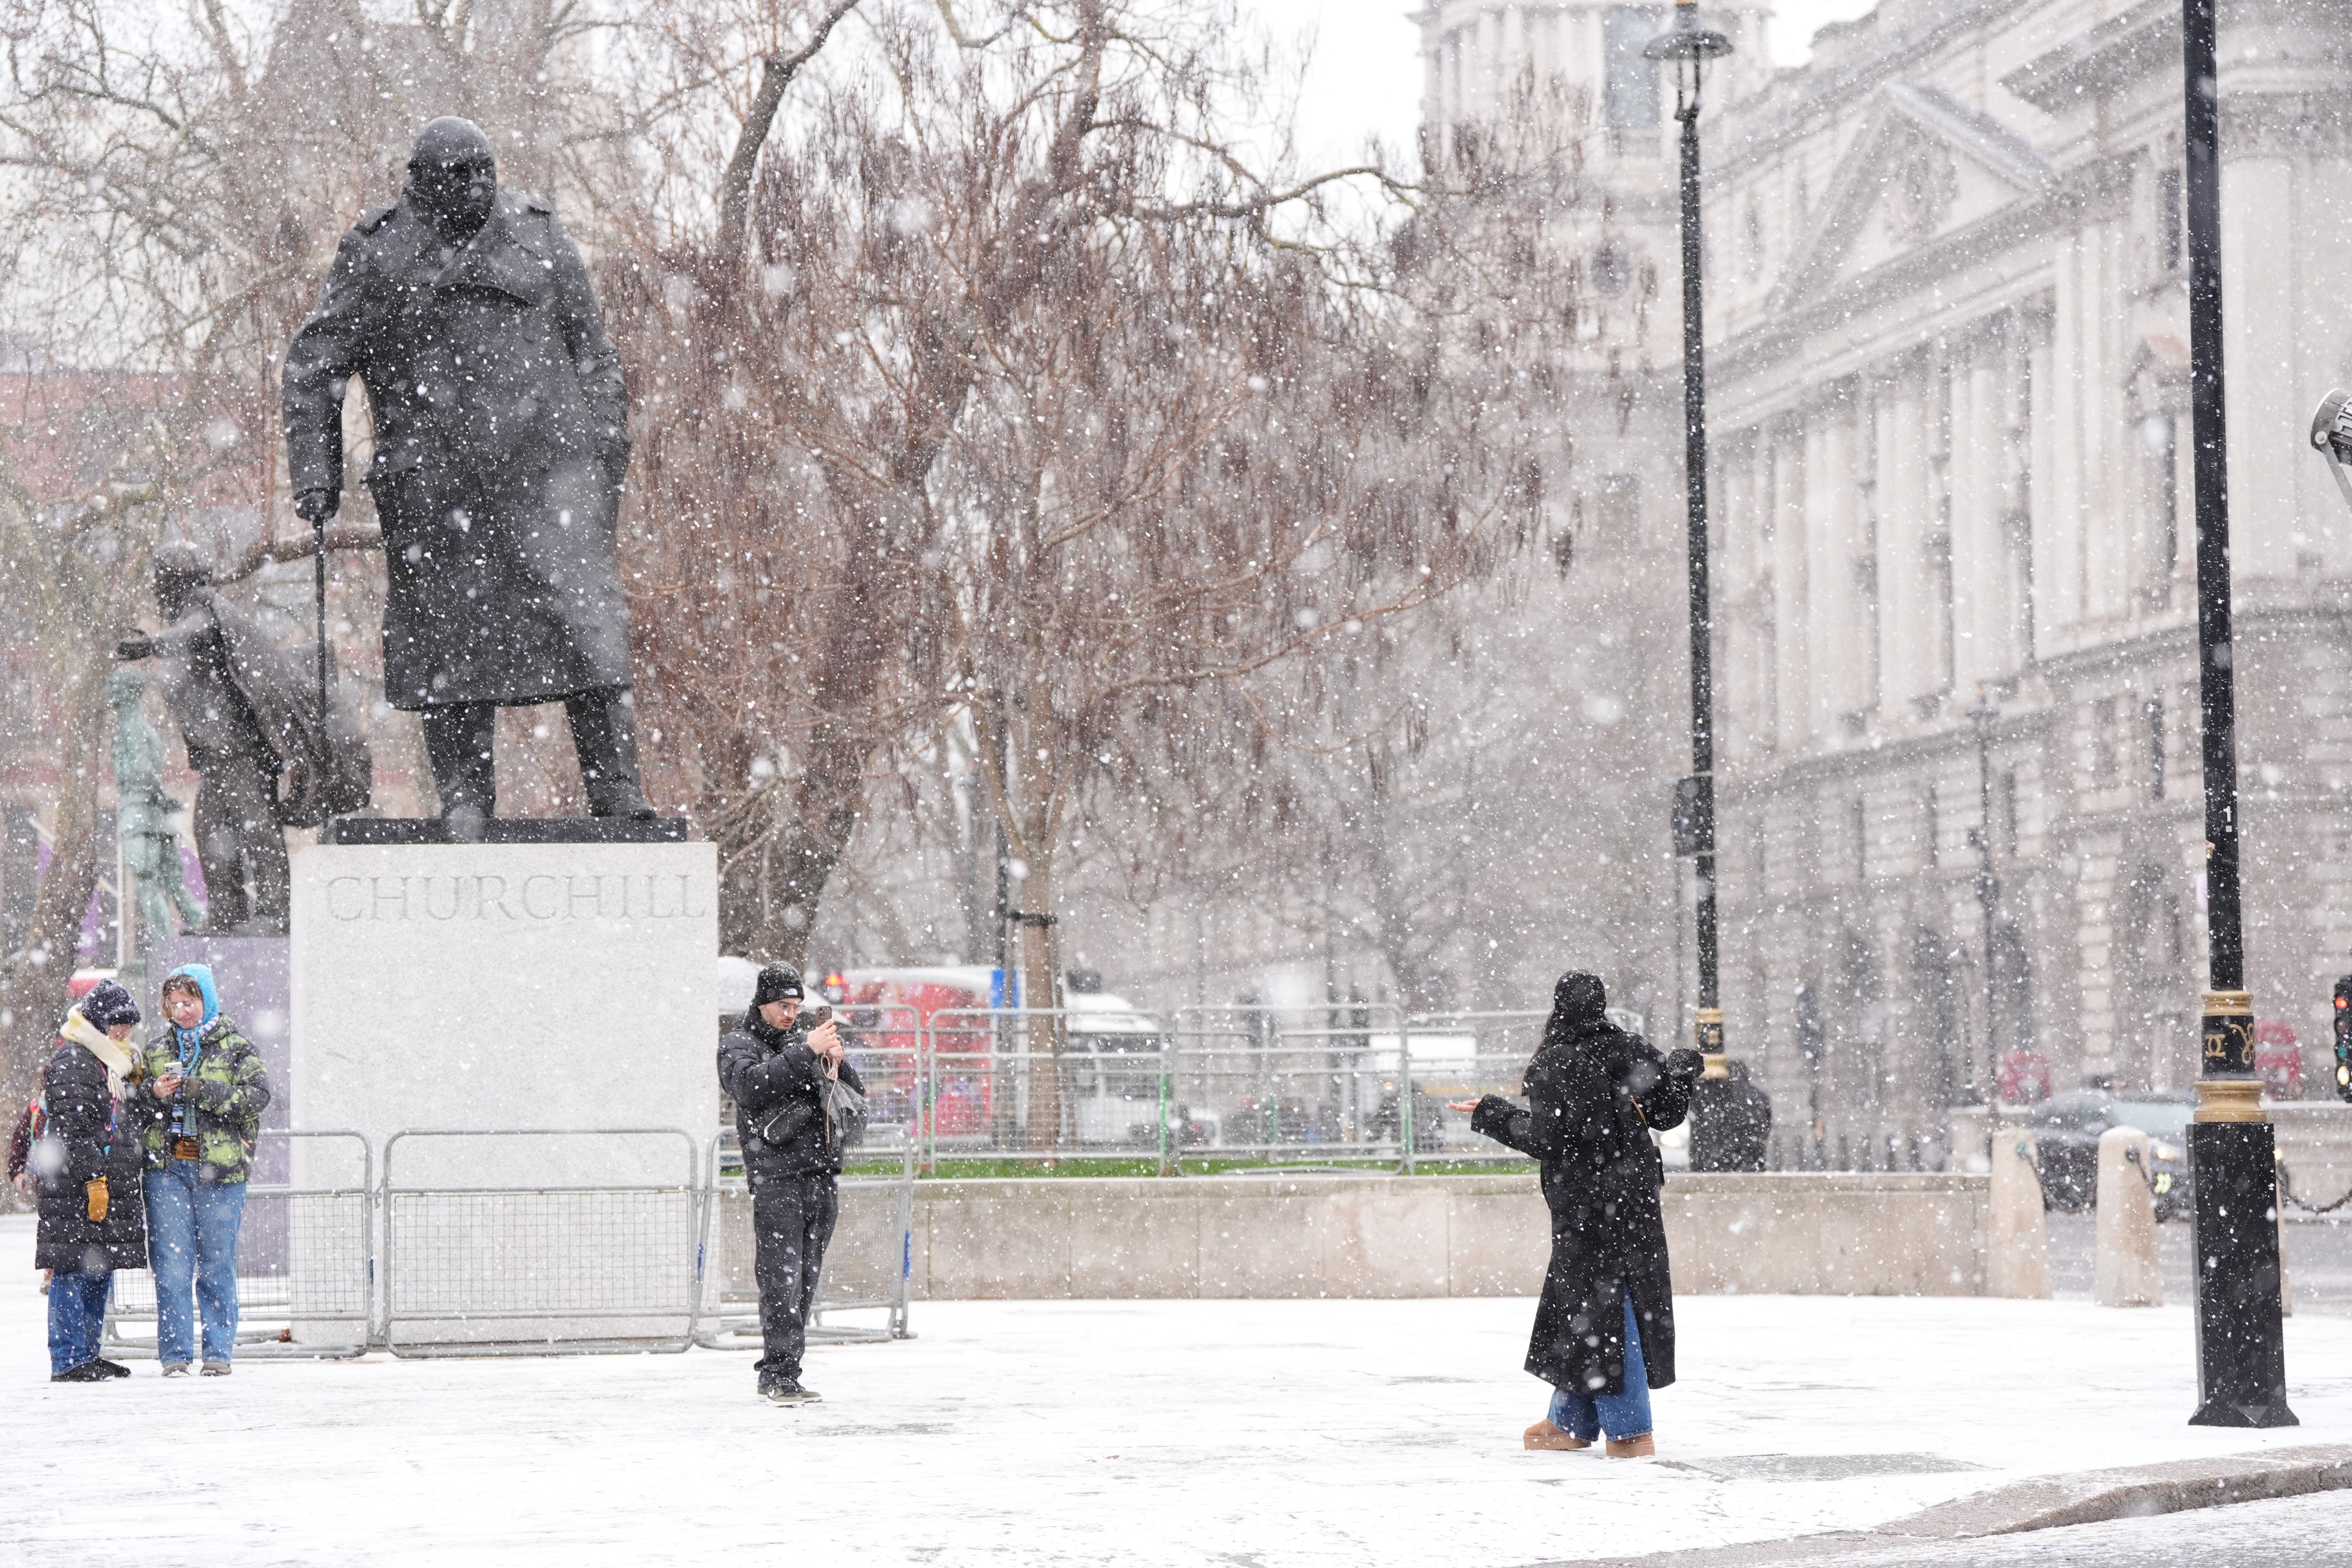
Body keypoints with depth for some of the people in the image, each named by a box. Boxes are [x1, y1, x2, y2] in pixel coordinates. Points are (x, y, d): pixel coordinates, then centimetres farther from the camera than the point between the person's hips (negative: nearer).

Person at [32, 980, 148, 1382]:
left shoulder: (114, 1062, 20)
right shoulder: (72, 1062, -11)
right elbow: (73, 1130, -18)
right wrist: (94, 1178, -21)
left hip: (111, 1183, 10)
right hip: (75, 1185, -10)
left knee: (102, 1270, 11)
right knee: (73, 1271, -8)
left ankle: (87, 1355, 18)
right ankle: (68, 1361, -7)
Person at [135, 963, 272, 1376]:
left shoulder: (237, 1047, 4)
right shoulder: (156, 1050, 15)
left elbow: (258, 1096, -10)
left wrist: (202, 1090, -18)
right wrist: (154, 1094, -5)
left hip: (220, 1170, -2)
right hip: (167, 1167, 2)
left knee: (217, 1265, 2)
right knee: (172, 1265, -2)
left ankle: (219, 1353, 8)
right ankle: (175, 1354, 2)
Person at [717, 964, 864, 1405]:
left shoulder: (808, 1037, 19)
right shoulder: (737, 1046, 4)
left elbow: (857, 1096, 19)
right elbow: (752, 1084, -19)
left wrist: (838, 1062, -2)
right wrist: (807, 1052, -22)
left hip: (823, 1176, 6)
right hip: (776, 1178, -6)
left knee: (806, 1280, 6)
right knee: (781, 1279, -13)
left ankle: (778, 1375, 11)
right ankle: (779, 1375, -13)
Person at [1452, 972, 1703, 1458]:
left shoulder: (1554, 1065, -14)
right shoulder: (1633, 1052, 2)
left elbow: (1546, 1140, -16)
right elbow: (1666, 1115, 9)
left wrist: (1490, 1114, -4)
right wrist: (1680, 1073, 27)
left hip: (1585, 1204, -6)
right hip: (1637, 1197, 6)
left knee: (1599, 1309, 0)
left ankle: (1629, 1430, -1)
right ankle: (1572, 1420, 24)